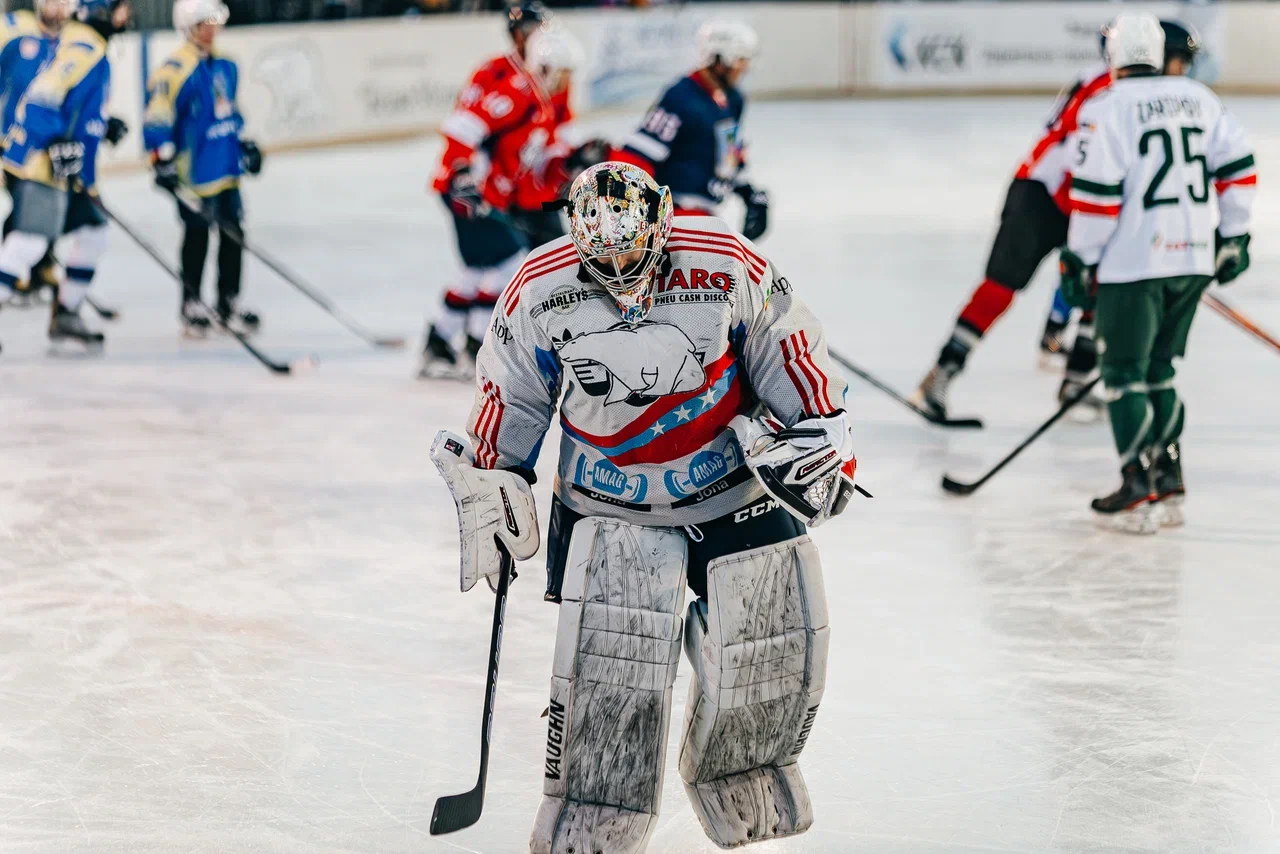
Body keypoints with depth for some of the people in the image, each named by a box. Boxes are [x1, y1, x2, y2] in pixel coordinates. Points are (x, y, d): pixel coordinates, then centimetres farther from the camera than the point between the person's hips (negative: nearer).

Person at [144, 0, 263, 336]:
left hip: (227, 168, 7)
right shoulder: (177, 69, -15)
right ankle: (190, 306, 12)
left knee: (233, 232, 8)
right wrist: (163, 160, -21)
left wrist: (243, 144, 23)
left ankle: (229, 302, 19)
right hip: (194, 169, -7)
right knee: (197, 236, 0)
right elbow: (157, 116, -18)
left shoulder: (225, 66, 11)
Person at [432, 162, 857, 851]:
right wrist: (487, 492, 4)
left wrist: (818, 436, -2)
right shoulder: (539, 293, -14)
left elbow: (792, 356, -1)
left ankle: (738, 779, 29)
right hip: (608, 503, -1)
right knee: (607, 661, -15)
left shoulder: (728, 268, -17)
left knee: (776, 640, 1)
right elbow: (508, 399, 2)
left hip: (735, 484, 1)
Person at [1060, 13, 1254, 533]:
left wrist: (1080, 260, -4)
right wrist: (1233, 237, 16)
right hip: (1193, 258, 6)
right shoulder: (1199, 99, 9)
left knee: (1124, 373, 2)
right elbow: (1237, 168, 8)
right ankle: (1168, 486, 15)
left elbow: (1095, 193, -12)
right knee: (1158, 369, 17)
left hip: (1132, 262, -6)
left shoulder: (1106, 109, -9)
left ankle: (1138, 494, -4)